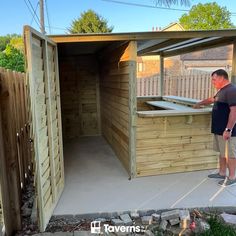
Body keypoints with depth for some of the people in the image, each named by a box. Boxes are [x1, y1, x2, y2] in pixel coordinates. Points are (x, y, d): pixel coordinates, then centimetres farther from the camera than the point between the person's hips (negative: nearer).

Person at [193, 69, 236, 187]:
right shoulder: (222, 90, 13)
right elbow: (212, 99, 33)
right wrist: (200, 103, 44)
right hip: (219, 129, 10)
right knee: (222, 152, 18)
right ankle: (222, 173, 30)